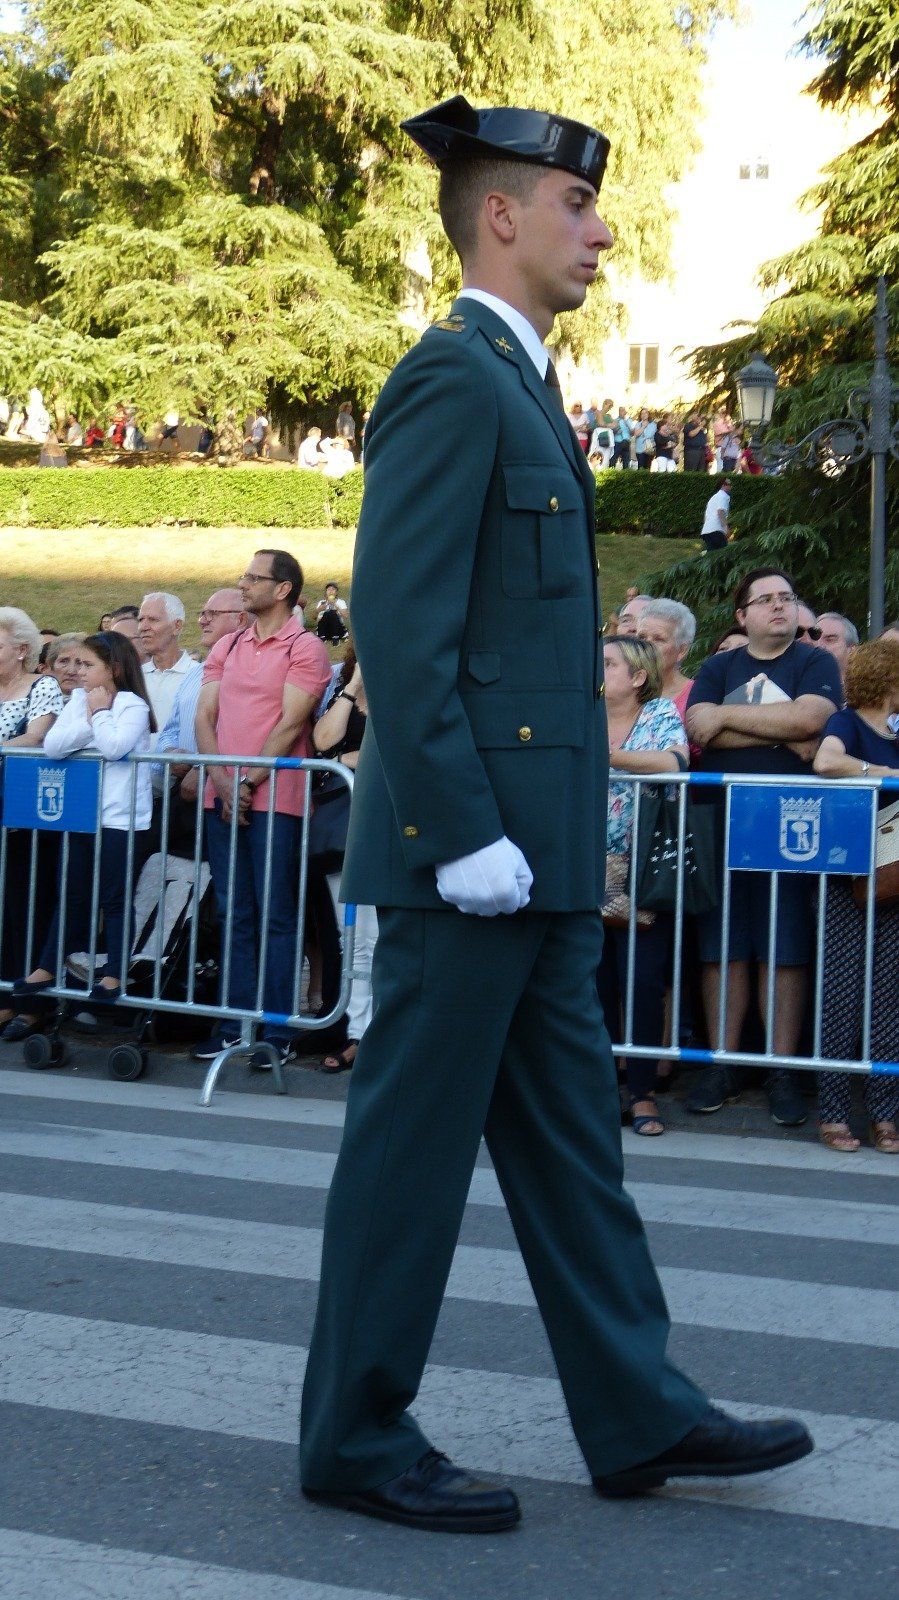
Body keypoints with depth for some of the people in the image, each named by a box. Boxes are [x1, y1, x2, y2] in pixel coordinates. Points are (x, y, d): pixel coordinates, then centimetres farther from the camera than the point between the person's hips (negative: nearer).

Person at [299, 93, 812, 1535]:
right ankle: (356, 1439, 13)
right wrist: (465, 833, -22)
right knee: (413, 1139, 0)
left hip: (537, 851, 10)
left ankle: (639, 1415, 23)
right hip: (473, 840, -10)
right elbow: (400, 628, -19)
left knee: (569, 1131, 14)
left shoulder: (519, 386, 19)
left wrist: (556, 843, 19)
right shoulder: (453, 378, -11)